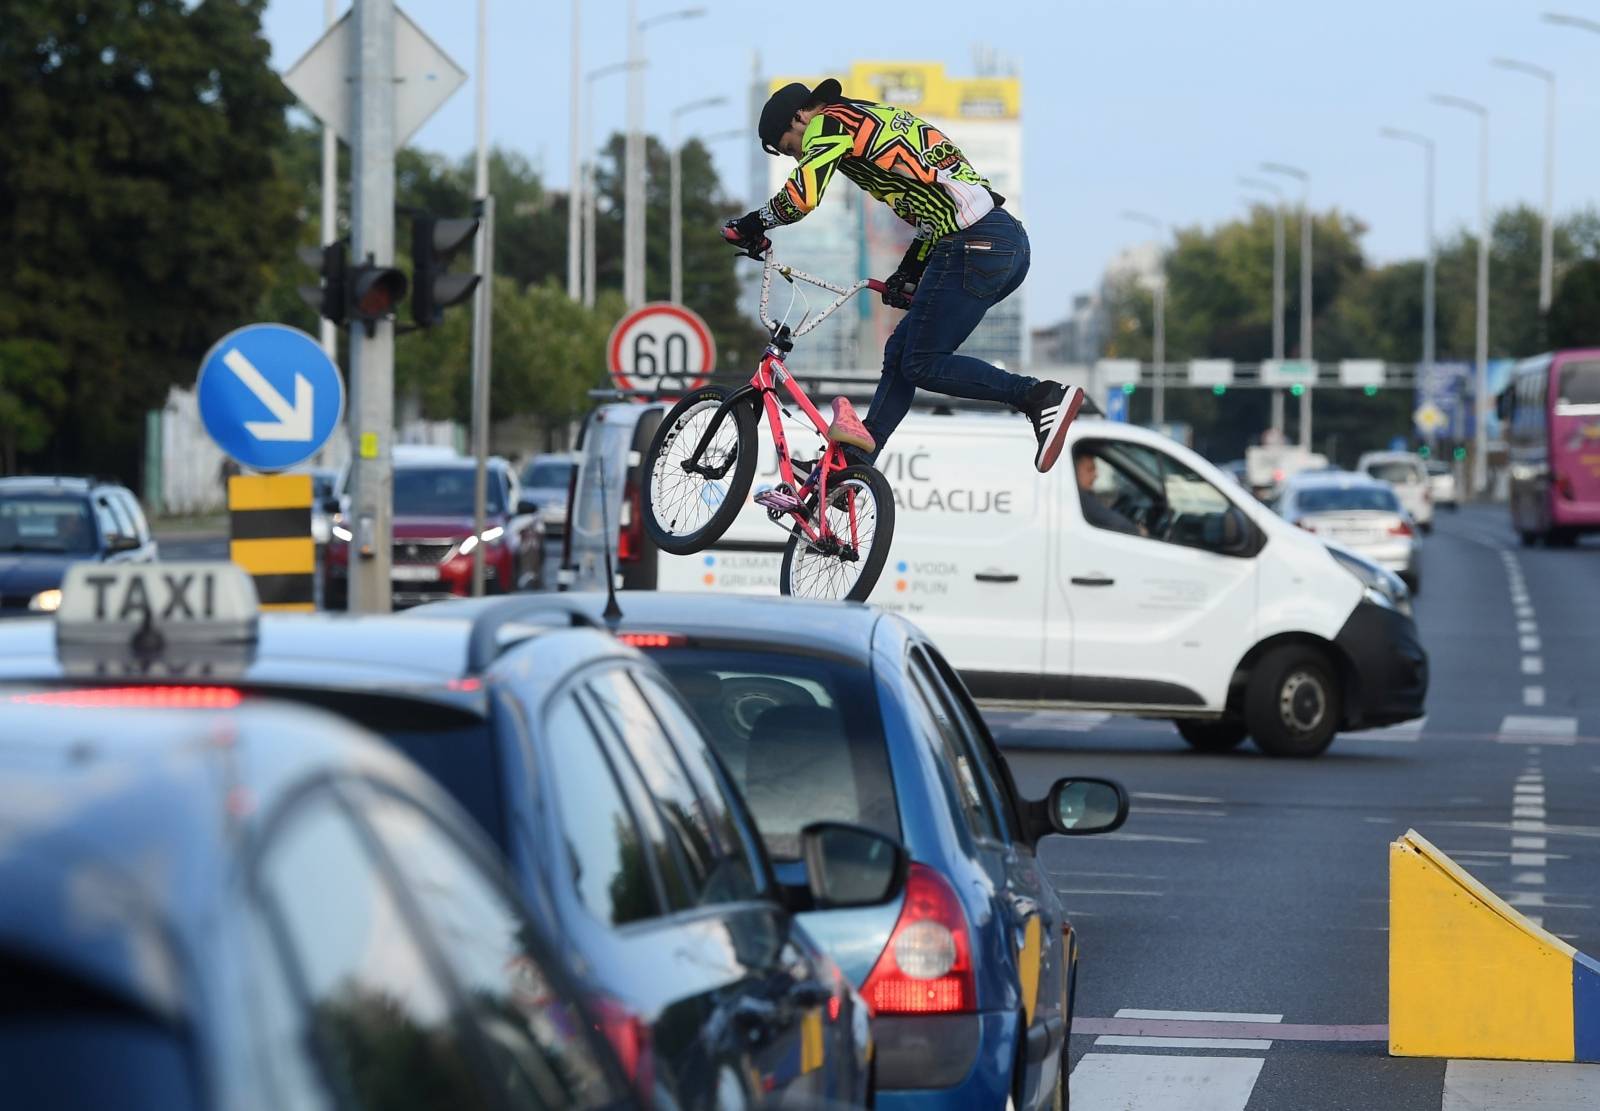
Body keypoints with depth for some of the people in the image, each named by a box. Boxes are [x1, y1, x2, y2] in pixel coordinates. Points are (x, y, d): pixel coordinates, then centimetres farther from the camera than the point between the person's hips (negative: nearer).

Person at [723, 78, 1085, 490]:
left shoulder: (829, 122, 2)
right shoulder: (878, 122, 29)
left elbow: (802, 197, -13)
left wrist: (749, 226, 3)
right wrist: (909, 272, 34)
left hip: (973, 247, -10)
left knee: (922, 364, -1)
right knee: (902, 350, 14)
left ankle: (1042, 397, -11)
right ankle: (851, 469, 13)